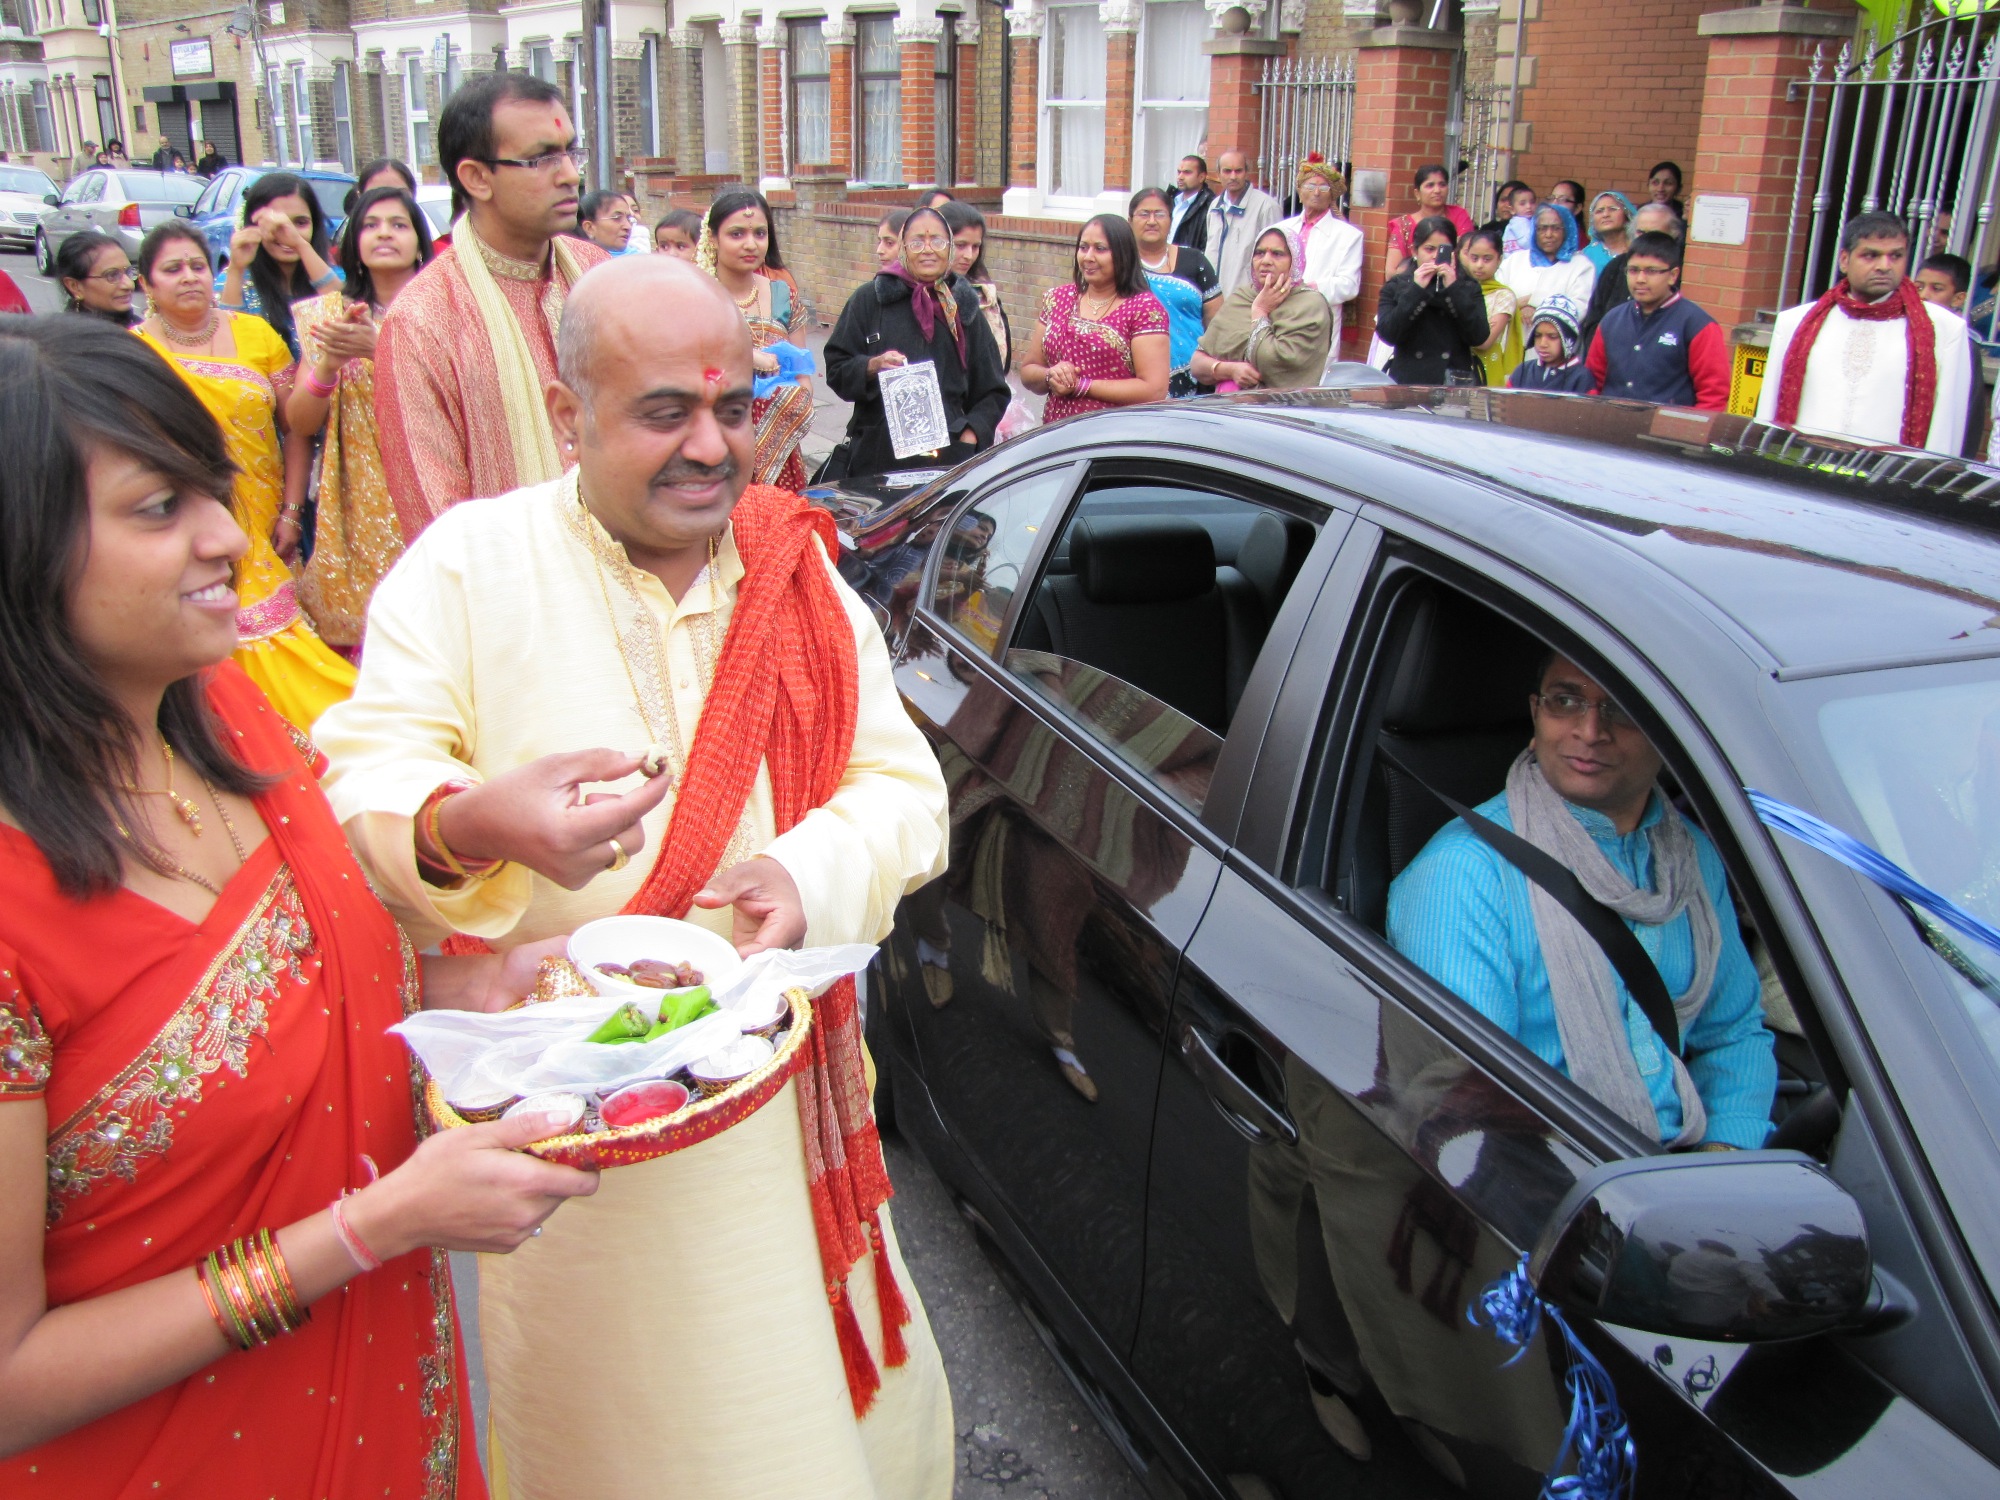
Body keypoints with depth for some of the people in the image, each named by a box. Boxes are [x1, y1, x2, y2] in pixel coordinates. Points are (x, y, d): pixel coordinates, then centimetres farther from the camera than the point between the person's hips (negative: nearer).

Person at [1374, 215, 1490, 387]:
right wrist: (1416, 290, -8)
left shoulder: (1468, 288, 10)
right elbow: (1388, 334, -6)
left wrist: (1453, 289, -7)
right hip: (1407, 381, 0)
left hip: (1456, 382, 0)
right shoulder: (1395, 287, 10)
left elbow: (1479, 337, -4)